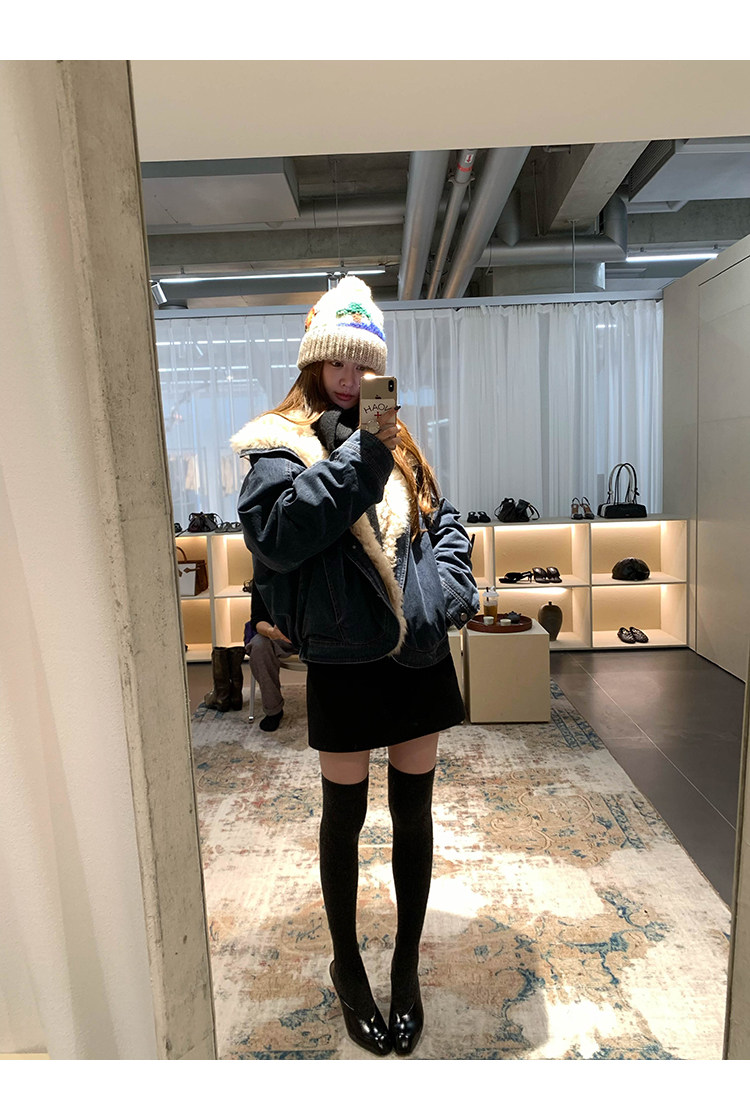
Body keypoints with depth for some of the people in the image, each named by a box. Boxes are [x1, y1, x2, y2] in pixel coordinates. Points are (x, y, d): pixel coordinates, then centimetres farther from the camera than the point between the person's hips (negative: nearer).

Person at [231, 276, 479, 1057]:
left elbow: (442, 520, 16)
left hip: (419, 657, 4)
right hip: (343, 662, -4)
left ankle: (407, 964, 37)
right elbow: (275, 534, -20)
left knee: (414, 814, 15)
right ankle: (347, 968, 37)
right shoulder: (278, 442, -3)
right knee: (345, 818, 13)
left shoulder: (398, 444, 12)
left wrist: (450, 593, -2)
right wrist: (359, 457, -20)